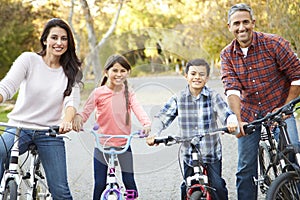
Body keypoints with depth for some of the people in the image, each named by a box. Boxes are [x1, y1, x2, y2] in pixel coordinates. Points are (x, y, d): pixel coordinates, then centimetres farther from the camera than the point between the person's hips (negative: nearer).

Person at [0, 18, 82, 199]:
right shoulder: (28, 59, 1)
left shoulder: (71, 71, 7)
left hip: (50, 133, 1)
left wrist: (67, 120, -32)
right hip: (20, 127, -1)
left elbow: (72, 100, -8)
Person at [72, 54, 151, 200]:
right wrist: (77, 118, -34)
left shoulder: (128, 94, 3)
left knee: (129, 183, -1)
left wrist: (146, 123, -33)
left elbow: (138, 110, -12)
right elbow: (86, 112, -11)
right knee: (100, 185, 2)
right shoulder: (99, 92, -3)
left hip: (124, 145, 1)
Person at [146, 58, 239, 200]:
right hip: (189, 155, 1)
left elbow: (225, 112, -18)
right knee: (187, 189, 5)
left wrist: (231, 121, -42)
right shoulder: (178, 98, -2)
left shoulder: (213, 96, -4)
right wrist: (154, 134, -27)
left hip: (212, 153, -1)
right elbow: (162, 117, -8)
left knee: (217, 186, -7)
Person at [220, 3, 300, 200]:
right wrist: (238, 121, -26)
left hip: (279, 111, -3)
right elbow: (232, 89, -14)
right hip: (249, 115, 3)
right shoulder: (227, 55, -3)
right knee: (246, 168, 5)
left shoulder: (274, 43, -12)